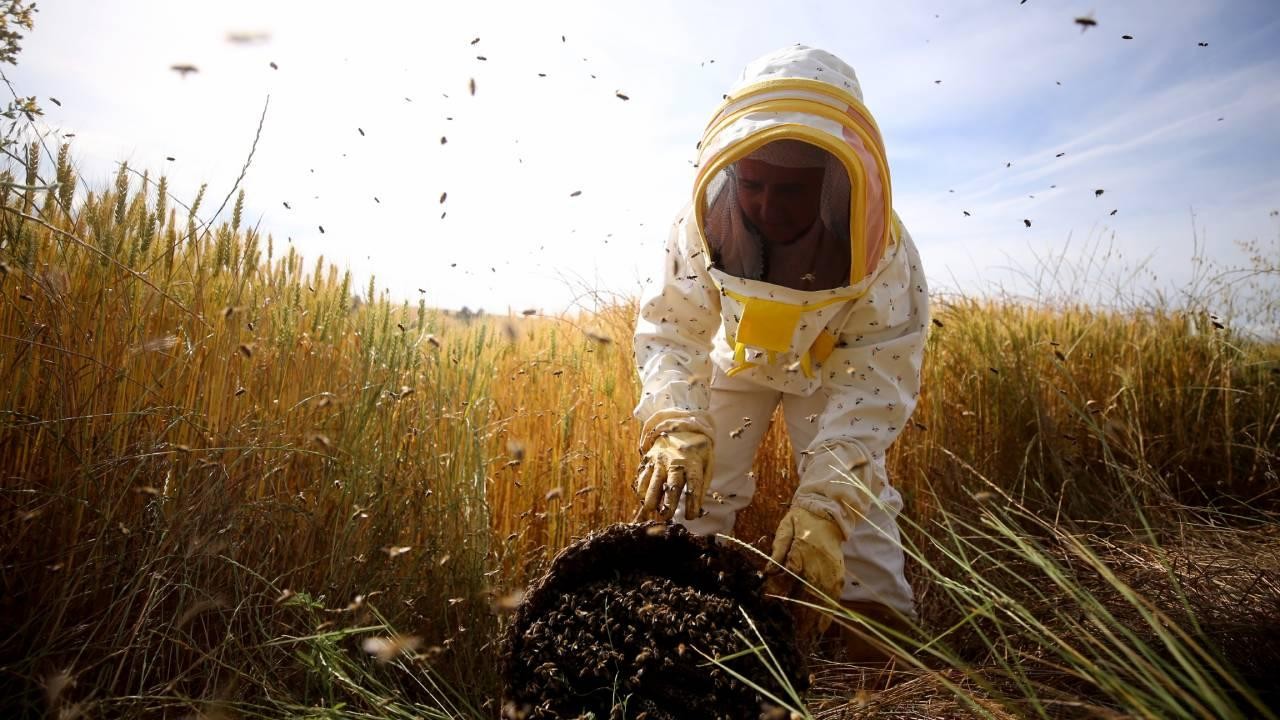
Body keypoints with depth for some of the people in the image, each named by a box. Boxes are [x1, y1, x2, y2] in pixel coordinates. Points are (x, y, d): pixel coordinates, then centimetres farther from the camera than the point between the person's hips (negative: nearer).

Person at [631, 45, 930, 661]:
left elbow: (872, 388, -34)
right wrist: (676, 424, -45)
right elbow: (668, 332, -24)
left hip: (835, 371, -1)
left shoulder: (883, 254, -34)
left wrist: (823, 506, -46)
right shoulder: (702, 227, -30)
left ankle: (886, 652, 2)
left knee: (856, 492, -11)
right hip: (735, 361, 2)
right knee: (695, 491, 0)